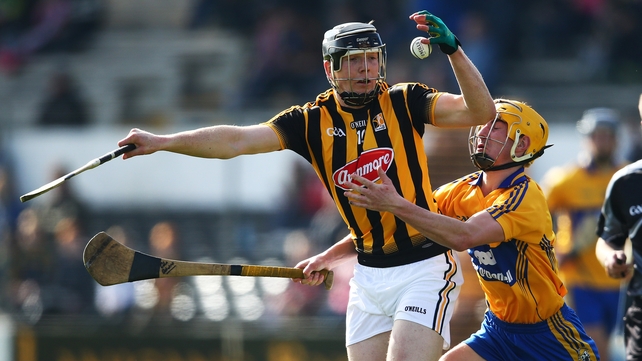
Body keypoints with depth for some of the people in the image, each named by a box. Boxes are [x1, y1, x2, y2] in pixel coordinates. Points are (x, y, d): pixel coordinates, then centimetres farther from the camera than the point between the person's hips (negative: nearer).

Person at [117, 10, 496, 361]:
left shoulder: (404, 102, -4)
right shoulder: (313, 121, 1)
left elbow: (480, 112, -14)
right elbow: (238, 140, -6)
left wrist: (453, 50, -28)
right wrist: (161, 142, -16)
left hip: (426, 268, -4)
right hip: (370, 274, 4)